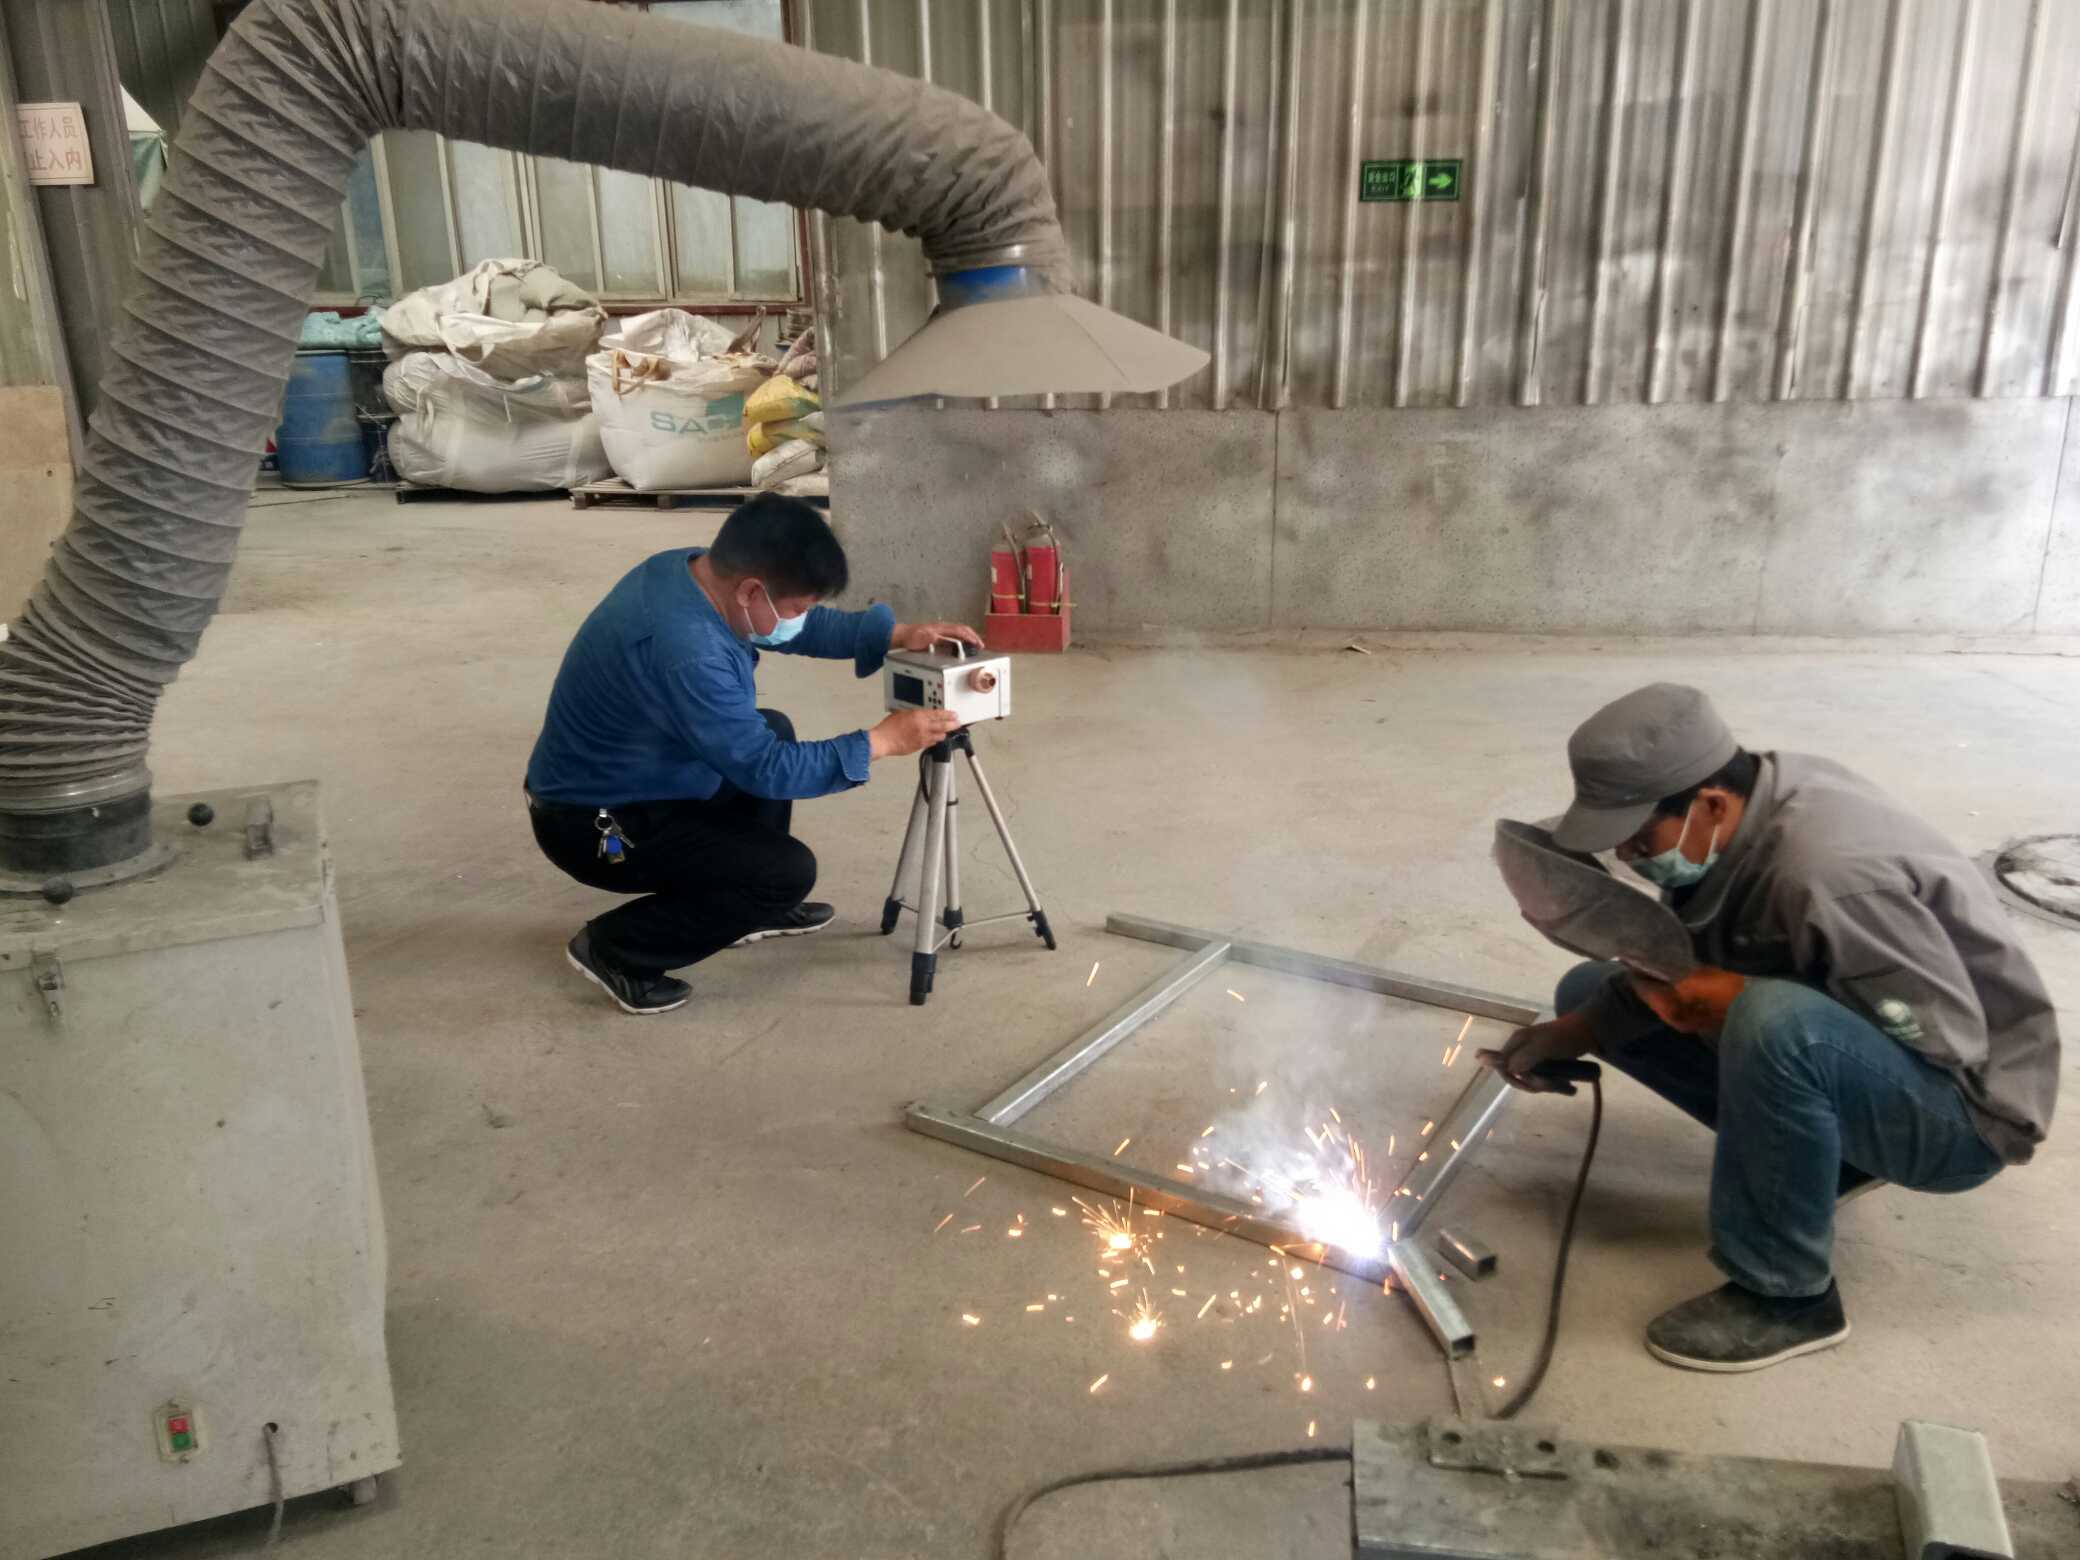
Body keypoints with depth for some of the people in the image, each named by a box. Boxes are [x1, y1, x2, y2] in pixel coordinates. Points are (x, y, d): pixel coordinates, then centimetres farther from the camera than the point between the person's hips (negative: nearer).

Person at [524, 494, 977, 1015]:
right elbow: (765, 770, -26)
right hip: (593, 824, -10)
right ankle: (615, 947, 0)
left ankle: (752, 908, 28)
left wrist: (897, 634, -2)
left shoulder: (691, 568, -6)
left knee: (773, 730, 19)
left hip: (631, 779, 10)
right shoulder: (684, 650, -34)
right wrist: (880, 742, -20)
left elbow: (803, 626, 9)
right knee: (790, 870, -13)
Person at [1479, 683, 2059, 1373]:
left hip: (1962, 1109, -8)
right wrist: (1573, 1032, -12)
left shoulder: (1824, 875, -35)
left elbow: (1952, 1038, -30)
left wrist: (1736, 999, -29)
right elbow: (1683, 963, 2)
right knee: (1589, 990, 5)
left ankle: (1786, 1294, -16)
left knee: (1775, 1024, -40)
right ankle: (1823, 1152, 11)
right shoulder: (1735, 815, -10)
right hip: (1826, 1040, 8)